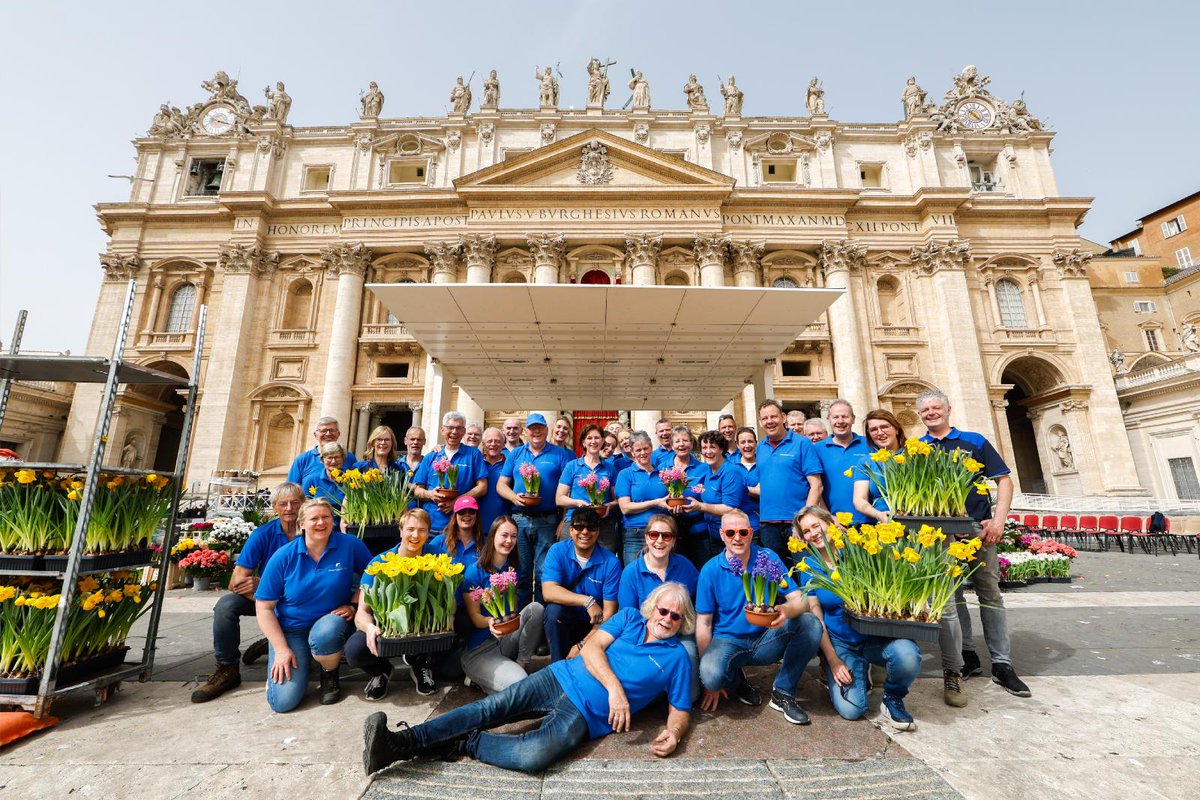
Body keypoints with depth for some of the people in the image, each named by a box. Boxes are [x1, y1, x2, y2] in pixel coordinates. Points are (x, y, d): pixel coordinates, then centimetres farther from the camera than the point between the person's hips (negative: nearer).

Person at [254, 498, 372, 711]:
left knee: (323, 634, -38)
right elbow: (264, 606, -5)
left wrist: (353, 605, -11)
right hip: (291, 628, 1)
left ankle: (330, 674, -2)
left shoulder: (350, 545, -12)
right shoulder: (284, 556, -11)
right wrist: (281, 649, -10)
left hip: (332, 619, -1)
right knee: (283, 701, -12)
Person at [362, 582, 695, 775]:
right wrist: (614, 687, -17)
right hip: (561, 678, 3)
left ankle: (465, 744, -10)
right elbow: (591, 647, -2)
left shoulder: (676, 657, 6)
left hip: (586, 714, -2)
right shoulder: (630, 617, 9)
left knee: (534, 756, -30)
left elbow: (680, 710, 7)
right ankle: (399, 743, -14)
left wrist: (673, 734, -17)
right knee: (488, 709, -15)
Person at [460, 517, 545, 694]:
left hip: (507, 641, 6)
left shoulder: (514, 570, 7)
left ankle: (521, 665, -7)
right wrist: (489, 621, -34)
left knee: (536, 608, -21)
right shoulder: (475, 571, -9)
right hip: (479, 650, -5)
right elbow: (474, 616, -11)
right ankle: (478, 678, 0)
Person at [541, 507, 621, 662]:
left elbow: (608, 611, -13)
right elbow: (548, 592, -24)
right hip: (562, 620, 1)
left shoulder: (611, 563, -12)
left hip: (594, 625, 0)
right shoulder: (557, 552, -10)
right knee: (554, 609, -30)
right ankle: (559, 665, -10)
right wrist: (587, 601, -33)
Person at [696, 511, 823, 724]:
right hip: (727, 641, -2)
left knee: (811, 624, -21)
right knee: (711, 676, -33)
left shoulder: (768, 558, -7)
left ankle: (783, 692, -2)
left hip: (765, 641, 2)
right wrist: (710, 682, -10)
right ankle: (737, 682, 7)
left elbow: (800, 600, -12)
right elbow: (703, 623, -7)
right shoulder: (711, 570, -11)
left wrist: (786, 610, -38)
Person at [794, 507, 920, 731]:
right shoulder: (808, 567, -2)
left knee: (907, 655, -32)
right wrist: (833, 660, -6)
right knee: (850, 709, -17)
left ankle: (892, 699, 0)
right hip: (840, 642, 0)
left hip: (874, 634, 0)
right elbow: (816, 618, 0)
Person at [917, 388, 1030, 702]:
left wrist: (998, 520, -8)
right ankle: (965, 659, 18)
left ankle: (1002, 665, 20)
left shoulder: (974, 441, 6)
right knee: (948, 598, 4)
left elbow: (1004, 480, 3)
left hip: (979, 529, 0)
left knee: (990, 594, 9)